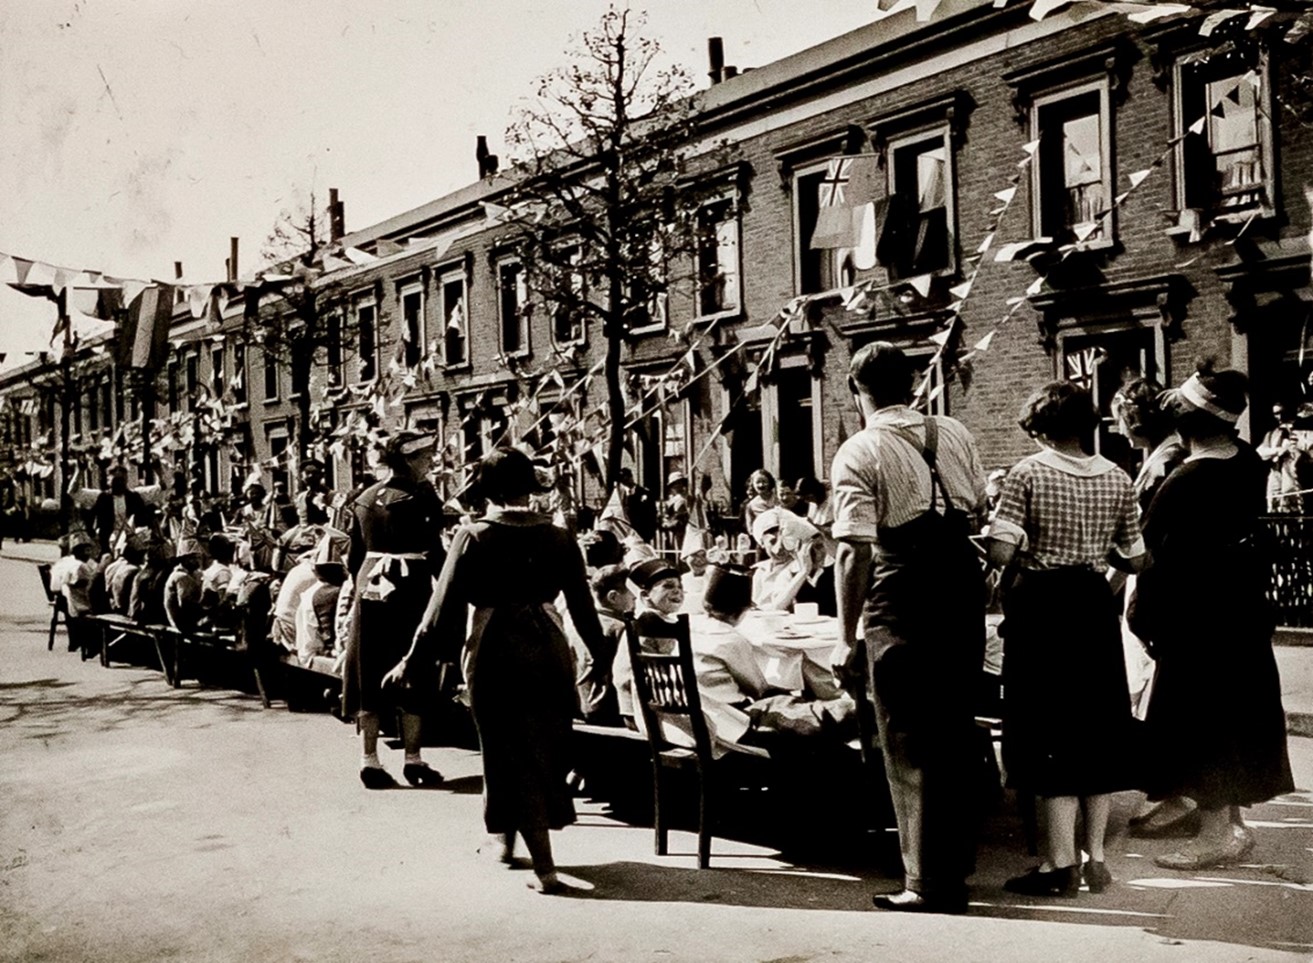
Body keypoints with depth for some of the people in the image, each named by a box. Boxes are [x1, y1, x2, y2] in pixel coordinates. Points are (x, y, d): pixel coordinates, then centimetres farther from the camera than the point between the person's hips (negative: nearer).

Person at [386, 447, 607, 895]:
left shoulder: (473, 536, -6)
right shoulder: (557, 537, 1)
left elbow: (445, 605, -7)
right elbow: (582, 605, 6)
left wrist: (412, 661, 1)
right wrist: (601, 657, 18)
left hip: (493, 649, -3)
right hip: (547, 647, 3)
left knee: (510, 755, 5)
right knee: (544, 749, 20)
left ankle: (545, 867, -1)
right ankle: (506, 840, 37)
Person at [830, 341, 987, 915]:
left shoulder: (858, 452, -9)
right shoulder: (955, 436, 6)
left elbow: (854, 551, -16)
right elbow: (980, 513, 12)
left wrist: (846, 637, -11)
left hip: (900, 599, -5)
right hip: (963, 588, 5)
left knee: (909, 744, 6)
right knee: (955, 729, 18)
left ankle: (928, 884, 13)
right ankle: (956, 864, 31)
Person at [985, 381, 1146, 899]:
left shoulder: (1027, 473, -10)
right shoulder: (1116, 478, 2)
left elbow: (1000, 554, -18)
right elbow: (1135, 560, 6)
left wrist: (1032, 546, 4)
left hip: (1042, 607, -4)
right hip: (1095, 605, 4)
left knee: (1049, 732, 2)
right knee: (1098, 727, 12)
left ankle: (1061, 862, 4)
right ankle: (1095, 855, 17)